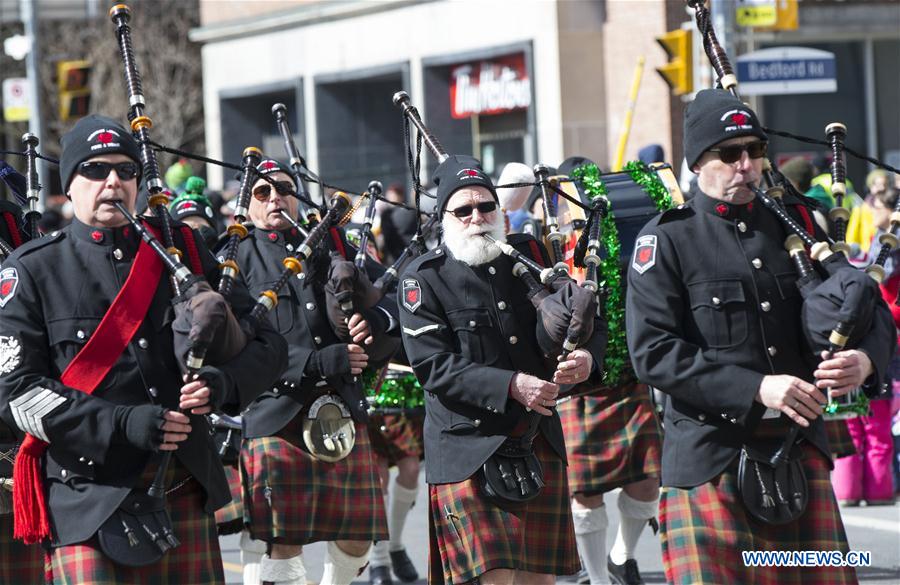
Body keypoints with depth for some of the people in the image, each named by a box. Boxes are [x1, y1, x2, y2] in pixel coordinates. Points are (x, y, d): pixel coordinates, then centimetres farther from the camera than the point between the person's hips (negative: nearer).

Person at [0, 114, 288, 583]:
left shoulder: (181, 249, 10)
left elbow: (268, 344, 11)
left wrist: (224, 383, -11)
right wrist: (123, 423, -18)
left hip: (186, 491, 4)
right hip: (88, 503, -4)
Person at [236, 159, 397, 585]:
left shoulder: (330, 244, 14)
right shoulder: (236, 259, 1)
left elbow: (389, 297, 12)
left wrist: (377, 319, -14)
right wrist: (319, 363, -19)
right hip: (275, 417, -4)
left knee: (356, 539, 9)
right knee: (282, 544, -5)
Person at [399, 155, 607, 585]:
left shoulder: (529, 255, 9)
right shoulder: (423, 279, -5)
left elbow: (587, 320, 13)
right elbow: (433, 365, -13)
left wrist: (586, 355, -11)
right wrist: (512, 385, -22)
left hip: (541, 442, 5)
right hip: (470, 448, -5)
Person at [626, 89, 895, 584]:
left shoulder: (794, 223, 11)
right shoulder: (665, 241, -2)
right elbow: (652, 352, -11)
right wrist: (755, 388, -19)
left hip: (800, 446, 4)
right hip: (710, 458, -4)